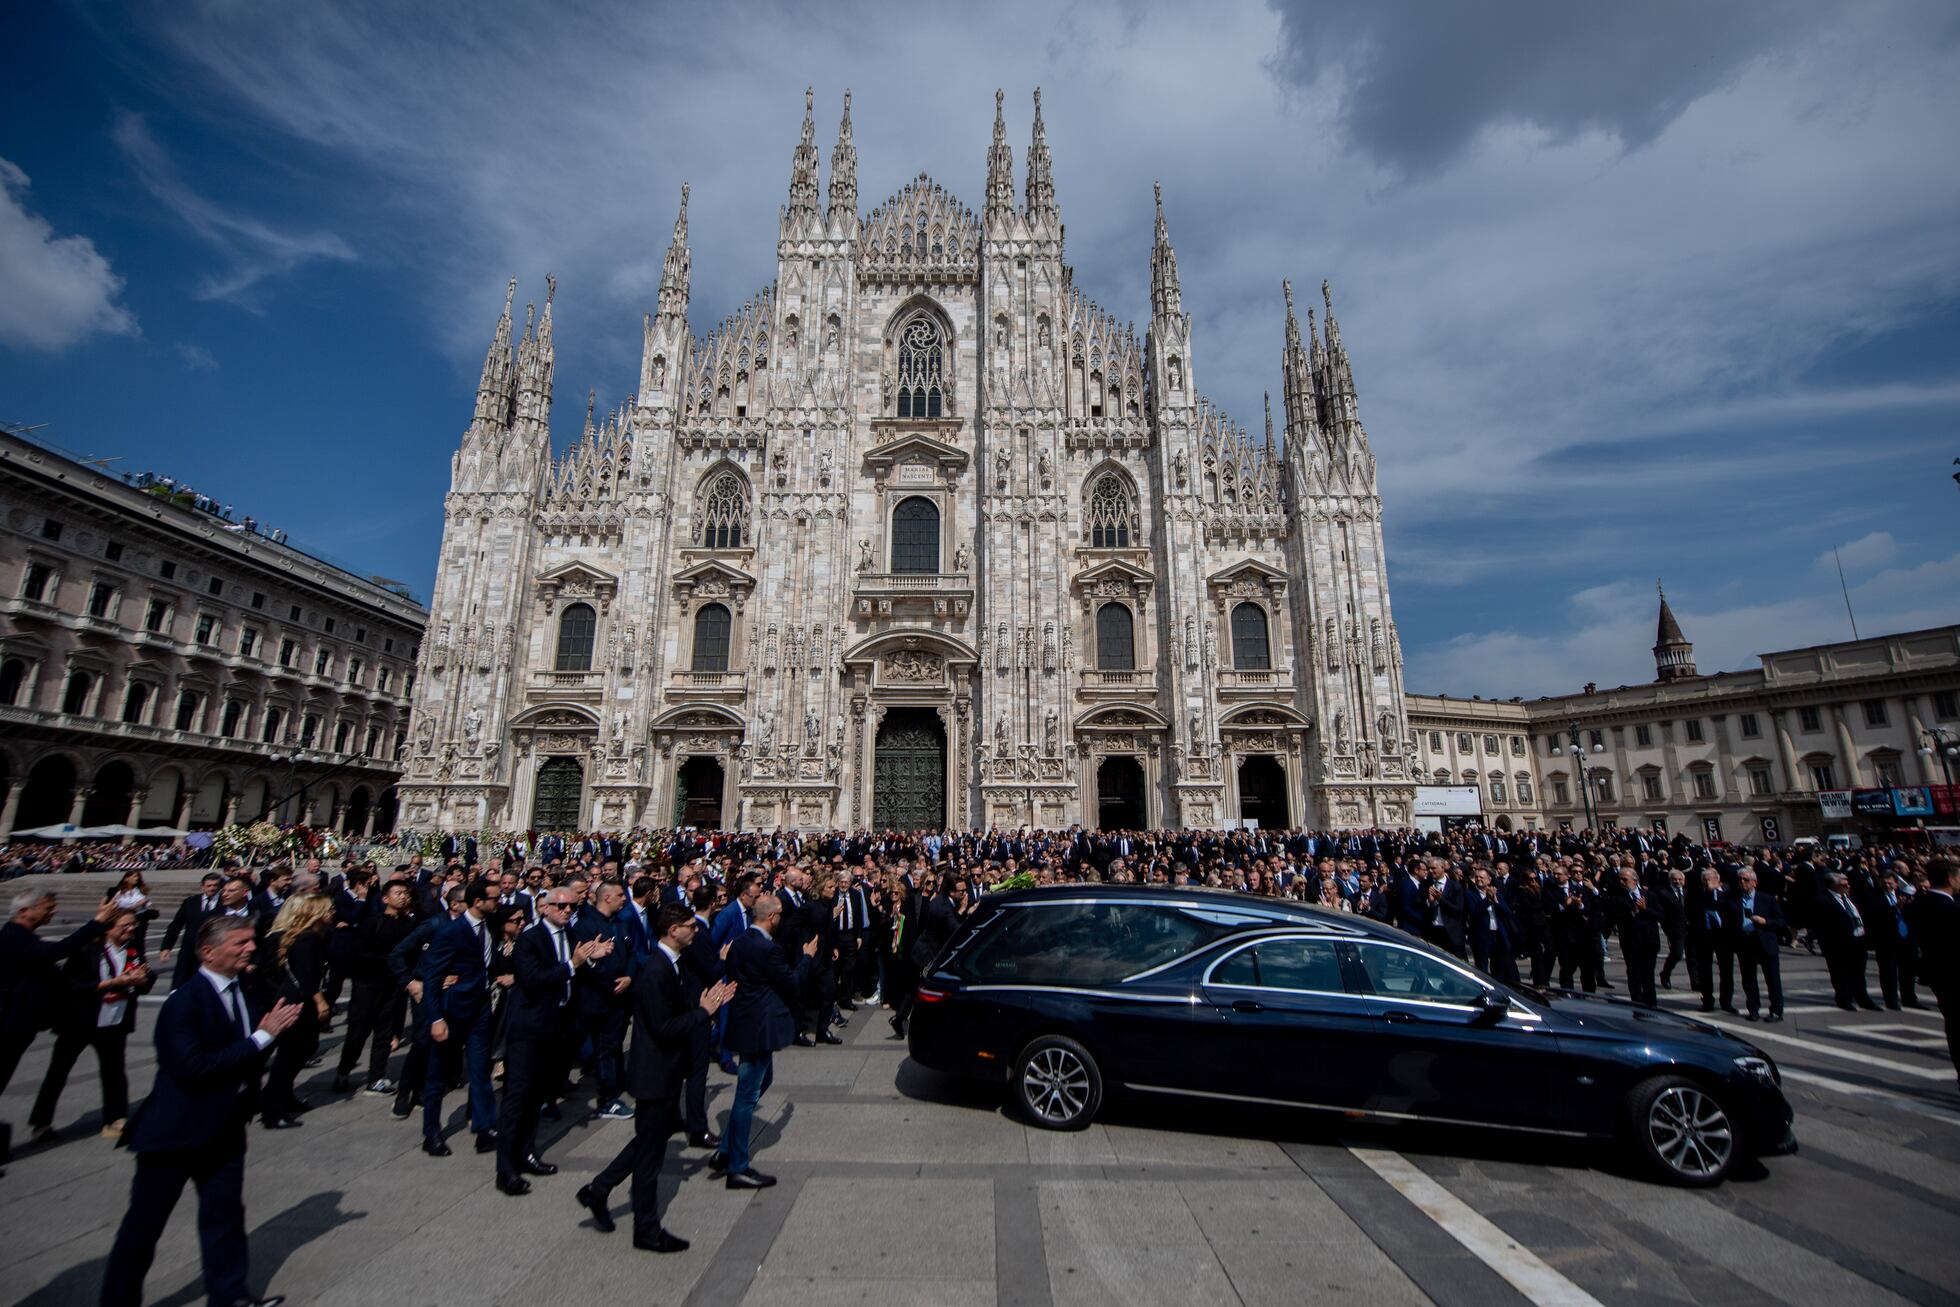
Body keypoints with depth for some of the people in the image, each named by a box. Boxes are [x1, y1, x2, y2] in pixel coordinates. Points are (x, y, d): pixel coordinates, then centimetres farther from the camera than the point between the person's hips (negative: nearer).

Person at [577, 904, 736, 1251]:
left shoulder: (671, 965, 5)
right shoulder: (655, 972, -27)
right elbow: (664, 1029, -28)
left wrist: (709, 1003, -2)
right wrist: (703, 1011, -21)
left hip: (667, 1070, 10)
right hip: (655, 1073, -10)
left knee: (660, 1131, 23)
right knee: (650, 1150, 7)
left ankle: (598, 1190, 34)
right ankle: (647, 1231, 24)